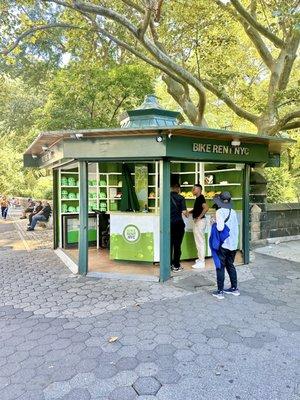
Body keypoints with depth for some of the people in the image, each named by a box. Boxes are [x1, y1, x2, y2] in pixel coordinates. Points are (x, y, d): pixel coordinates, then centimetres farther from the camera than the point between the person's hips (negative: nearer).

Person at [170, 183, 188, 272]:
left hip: (168, 223, 3)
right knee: (177, 245, 5)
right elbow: (184, 211, -14)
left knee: (169, 244, 12)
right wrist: (187, 213, 8)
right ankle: (176, 266, 12)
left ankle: (169, 264, 20)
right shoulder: (180, 198, -9)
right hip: (178, 223, -3)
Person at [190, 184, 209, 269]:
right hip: (196, 221, 10)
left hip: (200, 221, -10)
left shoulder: (201, 198, -15)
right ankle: (200, 258, 27)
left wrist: (199, 217, -22)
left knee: (200, 241, -5)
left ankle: (201, 262, 1)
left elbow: (206, 208, -28)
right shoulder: (197, 198, 14)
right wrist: (189, 212, 14)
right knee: (198, 241, 17)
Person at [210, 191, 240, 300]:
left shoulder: (220, 211, -14)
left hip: (223, 244, -6)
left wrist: (215, 225, -4)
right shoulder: (233, 212, 5)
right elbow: (236, 227, 9)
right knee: (230, 265, 19)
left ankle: (220, 291, 8)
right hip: (233, 243, 6)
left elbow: (220, 227, -22)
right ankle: (234, 288, 27)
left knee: (220, 267, 4)